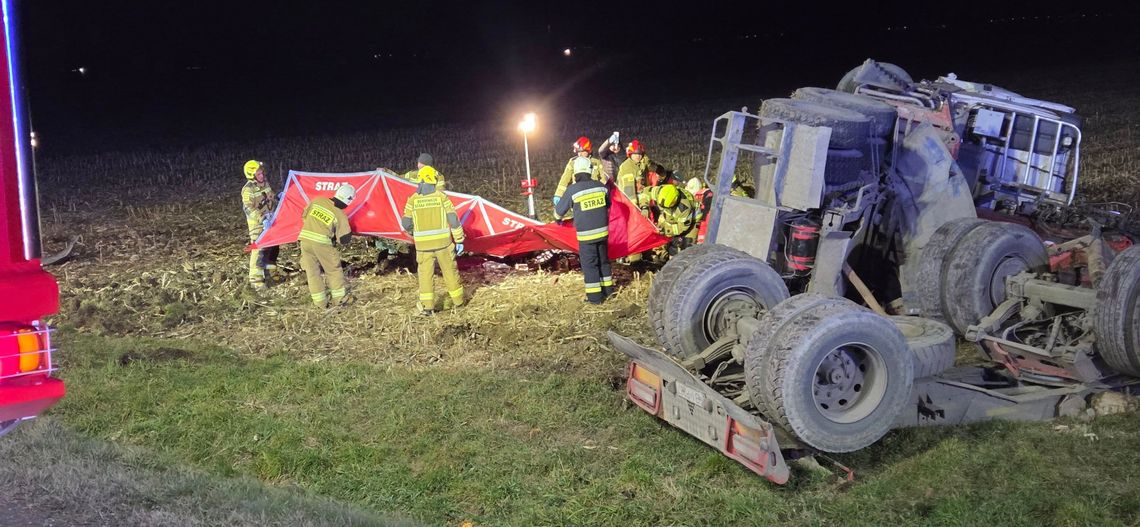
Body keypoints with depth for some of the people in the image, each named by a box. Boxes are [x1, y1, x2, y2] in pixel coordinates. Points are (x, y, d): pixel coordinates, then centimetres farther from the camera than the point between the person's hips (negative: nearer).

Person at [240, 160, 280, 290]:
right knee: (259, 249, -12)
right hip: (257, 223, -8)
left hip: (270, 221, 8)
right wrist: (262, 219, -32)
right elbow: (248, 208, -24)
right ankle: (256, 279, -9)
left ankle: (270, 270, 35)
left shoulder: (265, 184, 5)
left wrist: (277, 198, 4)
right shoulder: (248, 190, -19)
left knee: (273, 246, 17)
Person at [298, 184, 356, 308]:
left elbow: (304, 216, 18)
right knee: (334, 270, 13)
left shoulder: (317, 201, 6)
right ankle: (339, 299, 19)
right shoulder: (340, 215, -5)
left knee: (312, 271, 13)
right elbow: (344, 239, -2)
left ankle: (320, 301, 17)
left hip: (305, 239, 4)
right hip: (322, 243, -4)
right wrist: (335, 240, 20)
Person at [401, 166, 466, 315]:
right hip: (443, 243, 0)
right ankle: (458, 300, 27)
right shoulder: (442, 196, -6)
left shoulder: (413, 200, -4)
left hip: (423, 245, 0)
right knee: (450, 271, 14)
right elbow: (453, 220, -6)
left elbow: (406, 223, 2)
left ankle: (427, 306, 4)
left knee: (425, 274, 8)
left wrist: (413, 232, 24)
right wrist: (459, 240, 2)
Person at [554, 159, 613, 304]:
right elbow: (608, 205, 18)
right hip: (602, 231, 5)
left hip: (586, 235, -4)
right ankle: (608, 289, 29)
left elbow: (558, 212, -2)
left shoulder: (572, 190, -13)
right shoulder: (600, 186, 0)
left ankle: (595, 296, 4)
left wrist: (558, 215, 22)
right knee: (603, 261, 19)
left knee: (589, 264, 3)